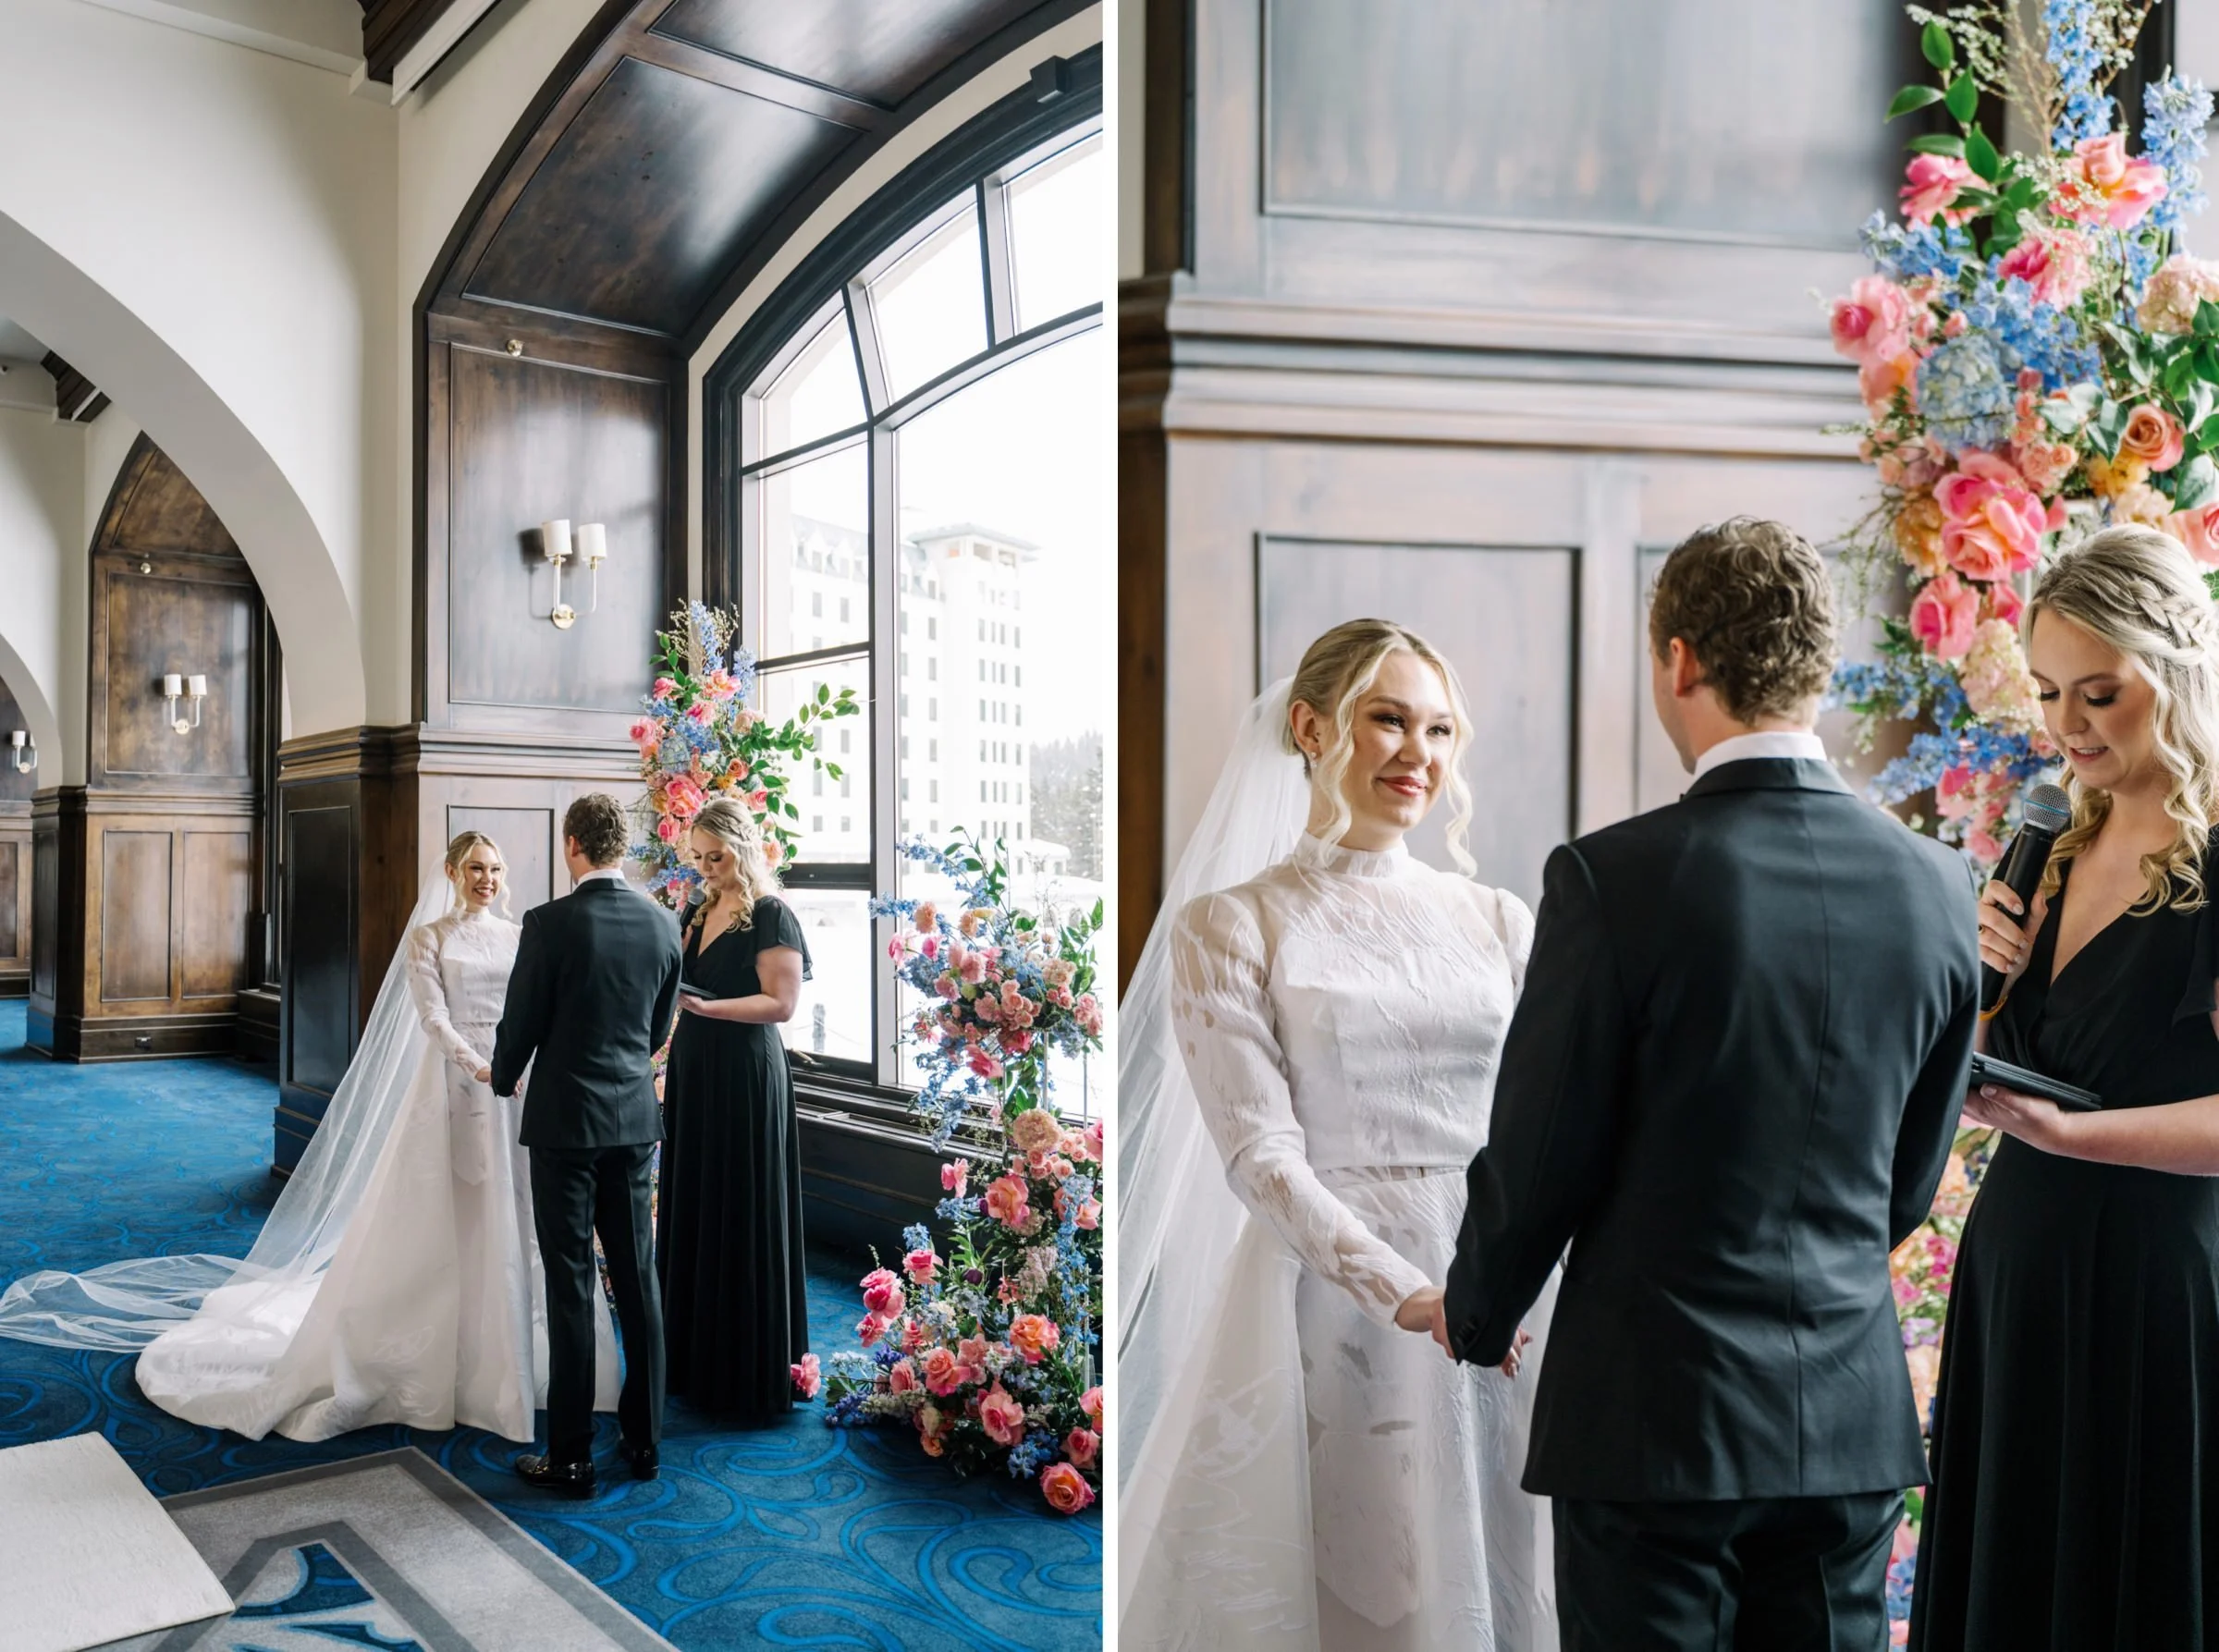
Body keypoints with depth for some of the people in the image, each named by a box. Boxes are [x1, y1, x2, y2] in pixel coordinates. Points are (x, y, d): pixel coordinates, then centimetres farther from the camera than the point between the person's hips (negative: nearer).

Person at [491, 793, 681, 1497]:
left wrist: (503, 1080, 13)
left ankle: (570, 1457, 9)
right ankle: (643, 1439, 22)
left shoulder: (551, 923, -14)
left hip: (565, 1120, -5)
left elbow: (521, 1023, -7)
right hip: (635, 1118, 5)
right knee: (637, 1278, 12)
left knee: (571, 1286, 1)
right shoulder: (662, 923, 1)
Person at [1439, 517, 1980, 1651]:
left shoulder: (1614, 878, -19)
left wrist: (1475, 1315, 7)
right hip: (1853, 1421, 5)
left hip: (1655, 1411, -5)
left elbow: (1538, 1157, -12)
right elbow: (1912, 1176, 9)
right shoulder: (1936, 886, -2)